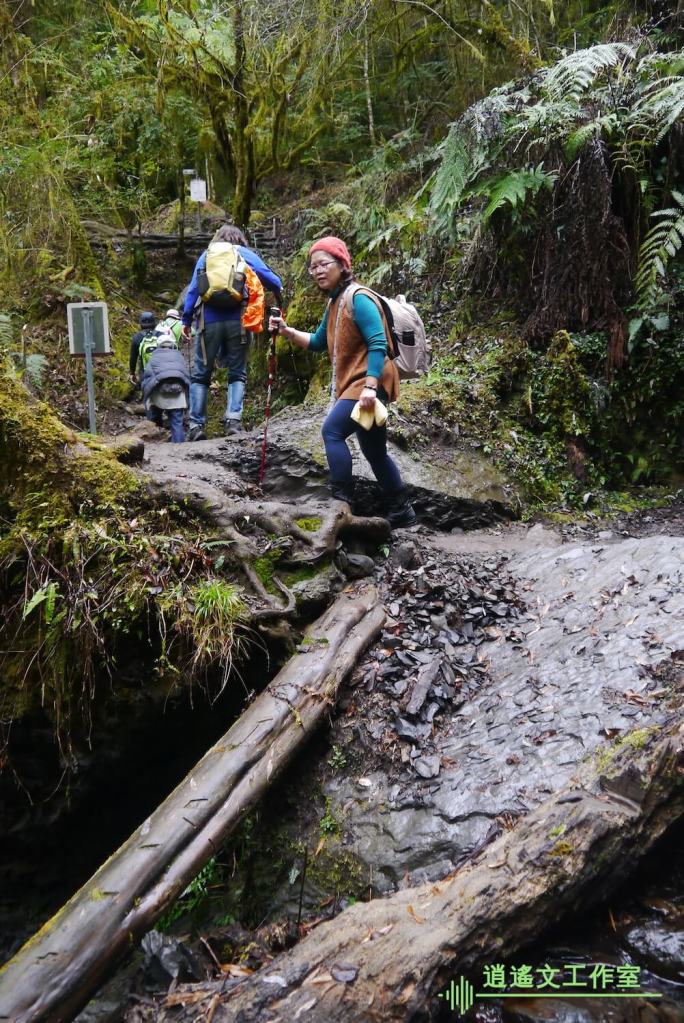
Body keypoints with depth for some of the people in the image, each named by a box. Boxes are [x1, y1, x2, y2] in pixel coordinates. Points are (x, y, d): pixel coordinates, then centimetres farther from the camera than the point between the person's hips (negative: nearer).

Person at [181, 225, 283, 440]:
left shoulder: (206, 255, 18)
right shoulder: (246, 254, 14)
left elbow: (193, 290, 11)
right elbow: (272, 280, 6)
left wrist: (186, 320, 12)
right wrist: (278, 291, 27)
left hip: (210, 319, 1)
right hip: (237, 320, -1)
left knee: (200, 374, 8)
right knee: (237, 373, 7)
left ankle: (196, 425, 1)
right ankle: (233, 419, -12)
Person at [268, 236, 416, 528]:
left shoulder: (357, 299, -15)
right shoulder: (335, 302, 14)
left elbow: (378, 345, -22)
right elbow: (318, 342, 22)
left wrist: (370, 386, -30)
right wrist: (287, 331, 9)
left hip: (369, 382, -10)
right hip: (354, 383, 10)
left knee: (332, 431, -21)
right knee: (375, 452, 14)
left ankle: (342, 500, -18)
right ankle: (401, 512, 23)